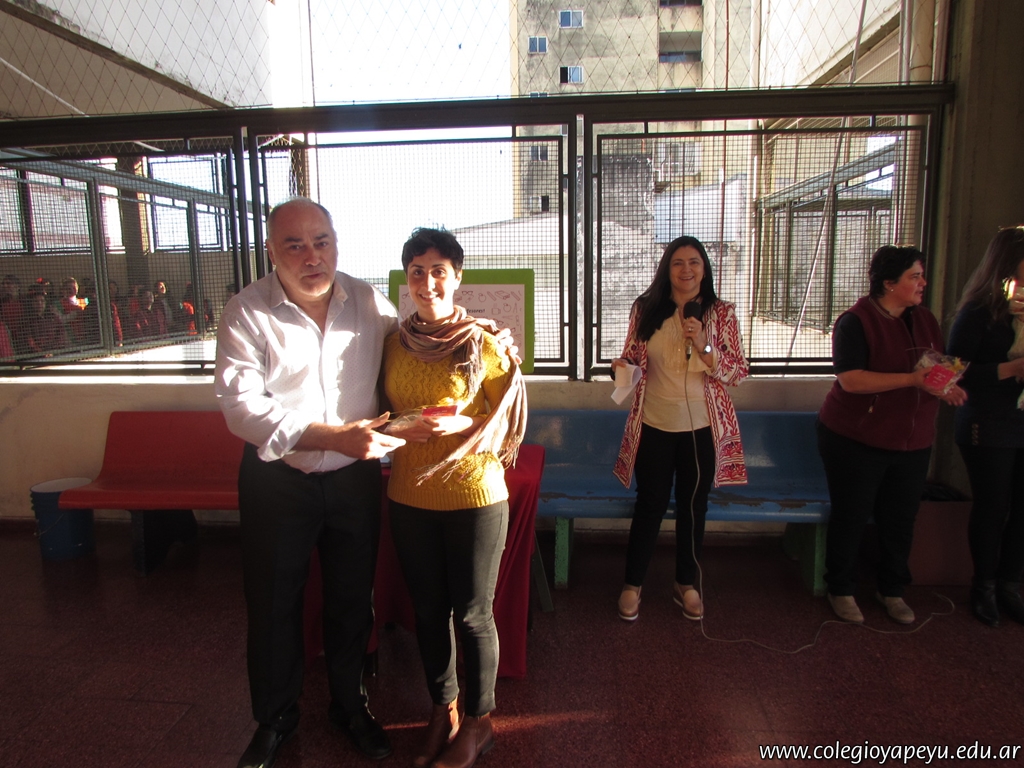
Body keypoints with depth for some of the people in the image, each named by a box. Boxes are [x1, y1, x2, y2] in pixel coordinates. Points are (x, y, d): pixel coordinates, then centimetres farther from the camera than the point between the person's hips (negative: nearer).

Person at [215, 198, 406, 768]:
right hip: (276, 481, -2)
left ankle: (351, 705, 41)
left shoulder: (369, 301, -2)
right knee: (274, 604, 14)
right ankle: (276, 718, 38)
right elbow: (242, 405, -21)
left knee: (353, 598, 17)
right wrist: (335, 436, -30)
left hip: (355, 479, 2)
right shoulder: (248, 313, -12)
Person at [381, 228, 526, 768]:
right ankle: (442, 709, 39)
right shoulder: (393, 343, 3)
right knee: (428, 609, 17)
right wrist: (401, 428, -7)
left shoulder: (485, 343, -10)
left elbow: (509, 419, -5)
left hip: (474, 495, -4)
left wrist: (464, 425, -22)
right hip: (410, 498, 4)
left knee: (471, 614, 8)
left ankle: (478, 721, 32)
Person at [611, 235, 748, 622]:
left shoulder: (722, 313, -2)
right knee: (650, 506, 8)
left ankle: (686, 584, 33)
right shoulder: (646, 309, -1)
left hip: (702, 427, 1)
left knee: (693, 506, 14)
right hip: (654, 426, 0)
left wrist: (703, 347, -19)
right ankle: (632, 584, 26)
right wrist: (623, 366, -16)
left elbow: (738, 372, -4)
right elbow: (632, 357, 7)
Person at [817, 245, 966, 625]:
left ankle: (892, 590, 33)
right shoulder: (855, 322, -13)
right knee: (851, 517, 6)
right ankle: (841, 590, 23)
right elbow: (851, 380, -24)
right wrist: (912, 379, -28)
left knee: (900, 519, 14)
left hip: (912, 441, 6)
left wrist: (947, 386, -2)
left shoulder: (924, 320, 8)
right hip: (857, 440, -6)